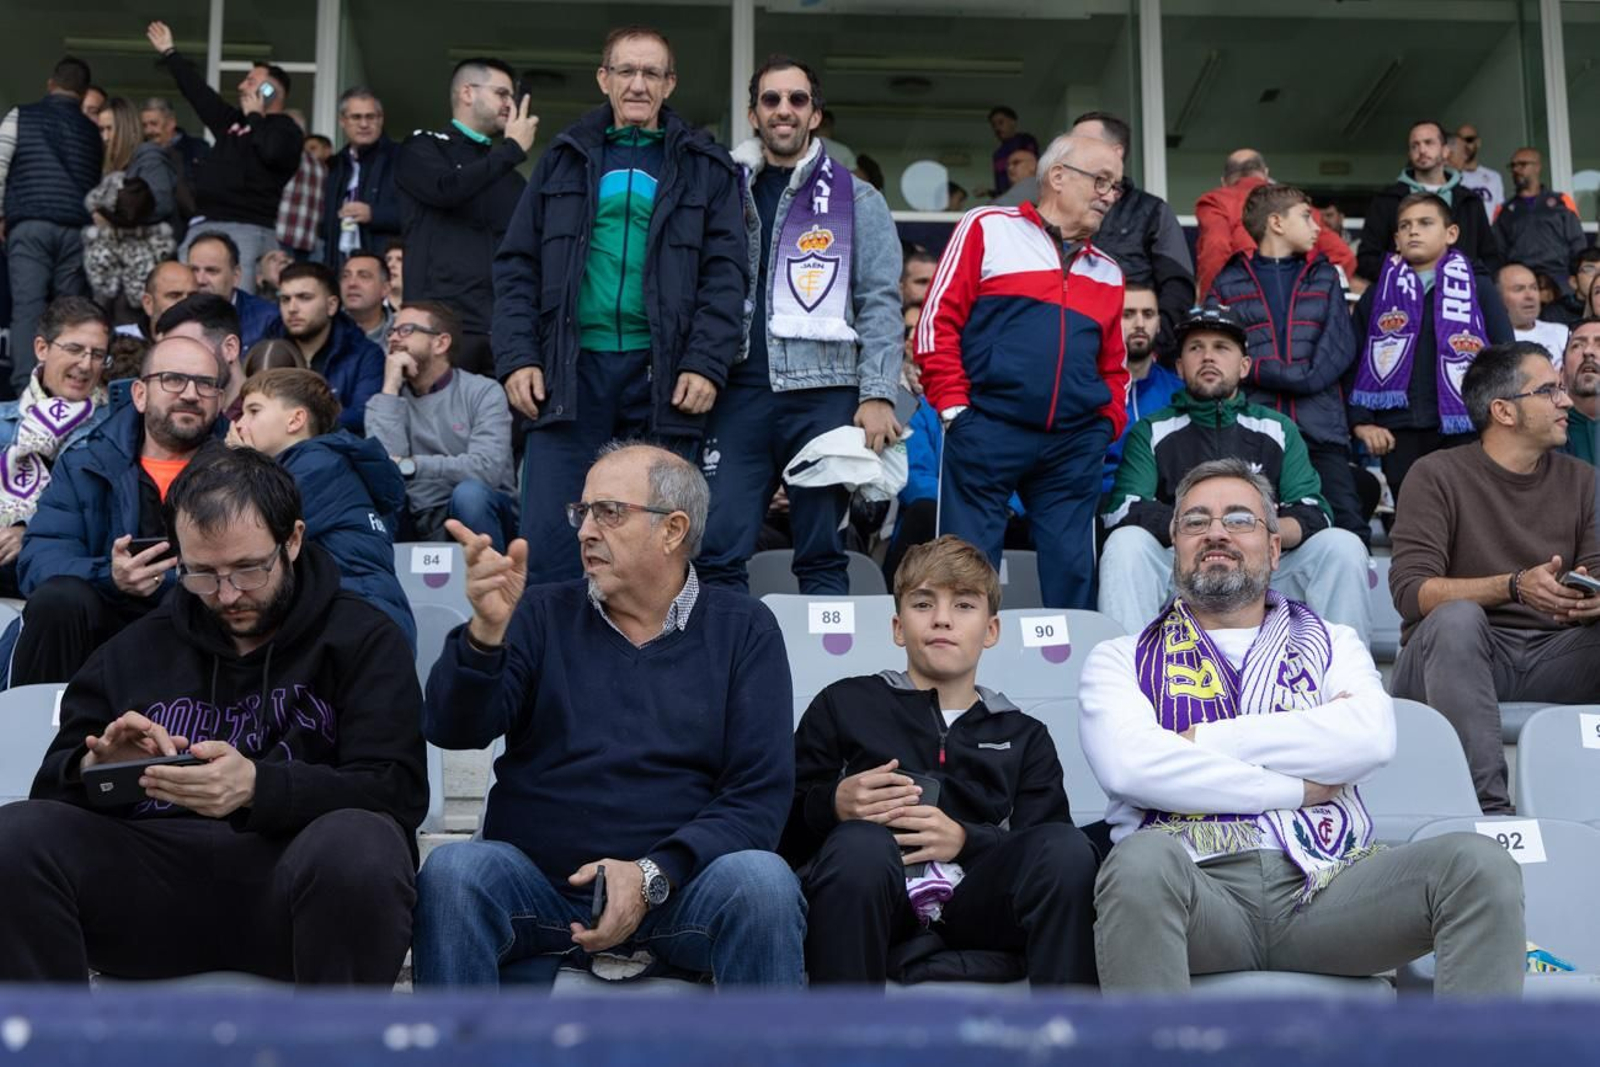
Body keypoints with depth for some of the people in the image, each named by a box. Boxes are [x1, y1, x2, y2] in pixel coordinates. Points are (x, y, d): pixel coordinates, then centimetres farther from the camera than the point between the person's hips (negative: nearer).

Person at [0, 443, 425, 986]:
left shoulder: (363, 640, 8)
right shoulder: (135, 650, 21)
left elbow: (395, 791, -5)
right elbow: (53, 786, 19)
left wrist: (256, 788, -22)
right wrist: (98, 767, -7)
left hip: (310, 879, -3)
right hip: (152, 885, 4)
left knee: (355, 845, -37)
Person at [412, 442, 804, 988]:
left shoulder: (743, 629, 7)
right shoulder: (543, 614, 10)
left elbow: (759, 794, -2)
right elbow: (453, 730, -4)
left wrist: (651, 876, -17)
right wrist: (485, 630, -24)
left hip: (678, 887, -1)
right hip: (539, 879, 1)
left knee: (763, 880, -30)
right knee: (452, 871, -28)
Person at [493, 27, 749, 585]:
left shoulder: (704, 166, 10)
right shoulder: (564, 158, 14)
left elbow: (726, 273, 3)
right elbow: (518, 266, 11)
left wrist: (707, 363, -10)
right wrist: (517, 356, -2)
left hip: (663, 373, -1)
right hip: (570, 369, 1)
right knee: (548, 540, -3)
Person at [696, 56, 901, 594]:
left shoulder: (857, 200, 9)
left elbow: (880, 304, 1)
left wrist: (878, 395, -10)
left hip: (823, 393, -1)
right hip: (738, 394, 2)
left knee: (822, 556, 4)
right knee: (717, 551, -2)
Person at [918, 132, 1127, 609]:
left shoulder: (1108, 272, 20)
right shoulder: (988, 228, 6)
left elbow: (1114, 366, 25)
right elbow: (937, 321, 0)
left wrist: (1108, 425, 8)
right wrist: (954, 407, -6)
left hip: (1074, 447, 4)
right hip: (986, 433, -4)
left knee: (1073, 574, 5)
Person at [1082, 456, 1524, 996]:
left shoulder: (1332, 643, 23)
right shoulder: (1120, 658, 16)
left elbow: (1370, 737, -1)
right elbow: (1129, 765, -6)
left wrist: (1205, 741, -3)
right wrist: (1299, 787, -3)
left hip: (1325, 882, 2)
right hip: (1197, 883, -2)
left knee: (1480, 862, -23)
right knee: (1142, 861, -37)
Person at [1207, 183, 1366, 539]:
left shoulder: (1325, 277, 17)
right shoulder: (1228, 282, 9)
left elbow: (1342, 346, 5)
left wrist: (1305, 378, -10)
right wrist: (1295, 376, -9)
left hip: (1321, 428, 2)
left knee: (1349, 526, -5)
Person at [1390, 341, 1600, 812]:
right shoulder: (1437, 475, -2)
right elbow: (1410, 590, -14)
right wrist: (1514, 586, -27)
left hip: (1552, 658, 4)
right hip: (1458, 652, -4)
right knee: (1457, 617, -35)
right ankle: (1490, 804, -37)